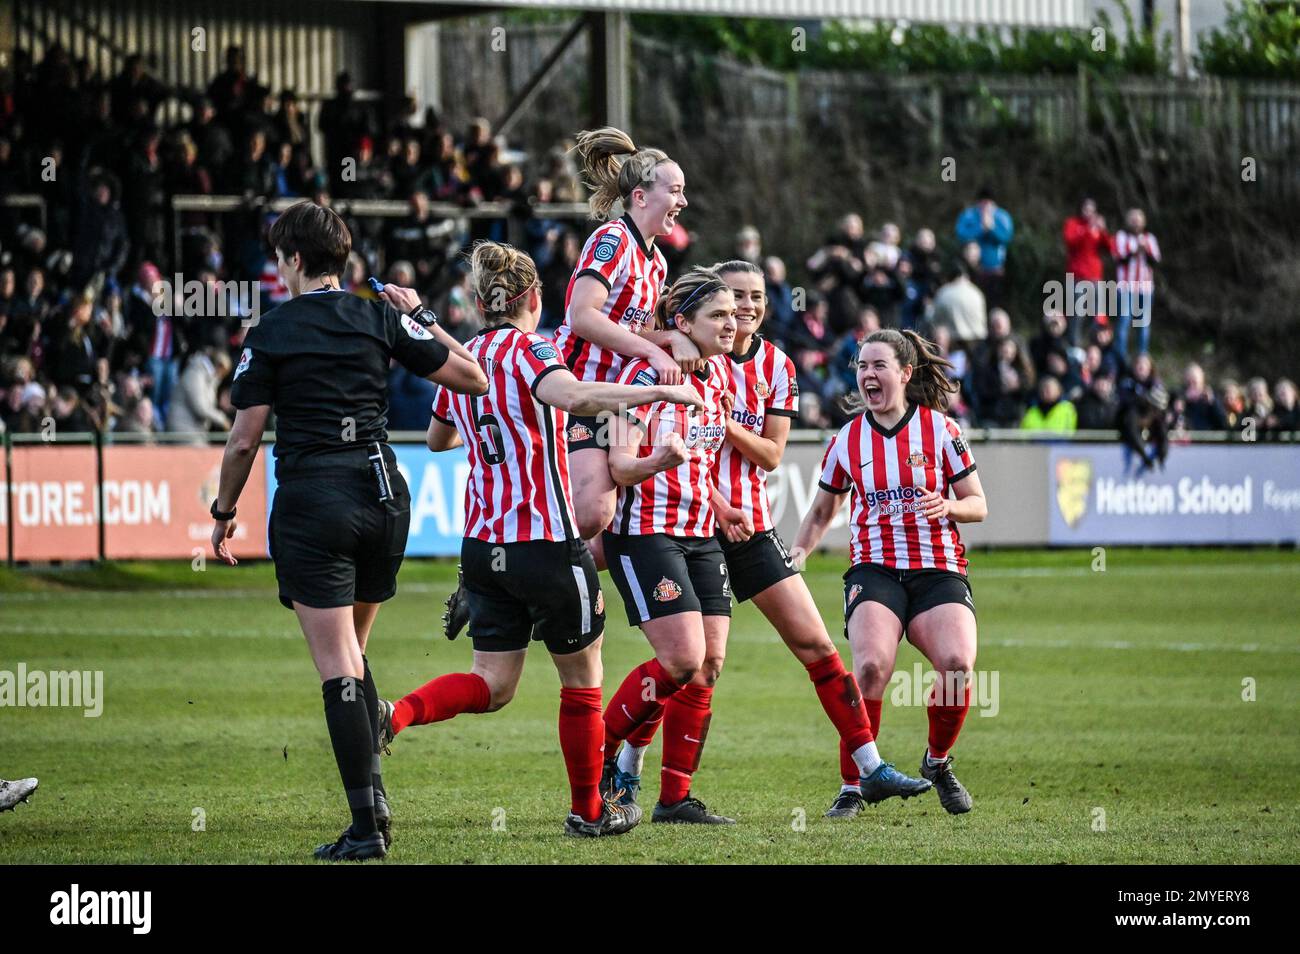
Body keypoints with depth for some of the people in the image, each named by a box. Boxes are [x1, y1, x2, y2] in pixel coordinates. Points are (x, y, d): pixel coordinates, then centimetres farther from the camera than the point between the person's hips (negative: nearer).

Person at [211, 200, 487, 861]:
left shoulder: (269, 336, -3)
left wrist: (223, 514, 10)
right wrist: (423, 318, 18)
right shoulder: (381, 319, 5)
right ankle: (372, 792, 11)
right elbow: (471, 377, 5)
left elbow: (244, 440, -4)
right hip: (383, 497, 4)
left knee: (339, 665, -5)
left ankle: (366, 827, -11)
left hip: (310, 503, -4)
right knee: (352, 654, 21)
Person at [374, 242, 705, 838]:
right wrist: (660, 391, -32)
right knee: (582, 680, 10)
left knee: (492, 684, 7)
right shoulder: (526, 350, -11)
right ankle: (588, 811, 18)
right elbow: (575, 397, -33)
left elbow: (438, 440, 28)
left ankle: (395, 714, -18)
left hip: (483, 544, 6)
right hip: (547, 543, -6)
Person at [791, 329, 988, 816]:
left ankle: (938, 762, 4)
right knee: (871, 665, -29)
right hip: (874, 570, 1)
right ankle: (852, 784, -14)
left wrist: (947, 506, -13)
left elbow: (978, 505, 8)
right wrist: (797, 552, 9)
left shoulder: (940, 429, 4)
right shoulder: (846, 440, 10)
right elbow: (821, 510, 25)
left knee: (957, 663, -26)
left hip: (938, 570, 0)